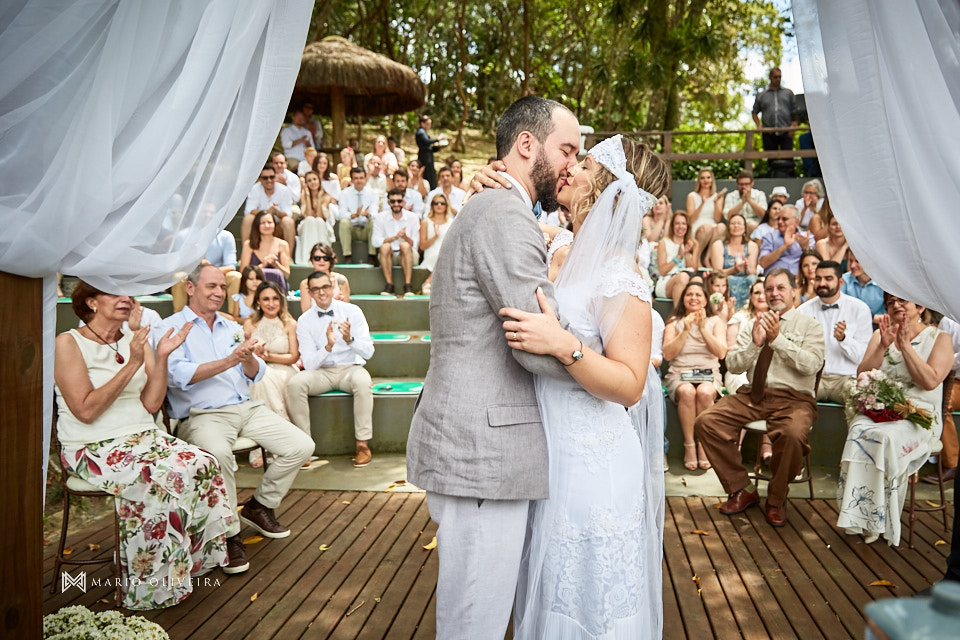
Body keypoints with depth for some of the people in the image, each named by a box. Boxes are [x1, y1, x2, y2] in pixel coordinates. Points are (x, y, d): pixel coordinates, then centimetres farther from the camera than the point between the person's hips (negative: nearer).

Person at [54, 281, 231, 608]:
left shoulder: (135, 340, 11)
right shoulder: (69, 343, -6)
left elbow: (151, 403, 2)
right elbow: (85, 411, -17)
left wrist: (161, 357, -10)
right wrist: (132, 365, -20)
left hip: (143, 438, 6)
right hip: (93, 448, -6)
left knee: (203, 465, -19)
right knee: (158, 480, -31)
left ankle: (198, 555, -5)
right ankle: (152, 586, -17)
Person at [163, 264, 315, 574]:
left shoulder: (232, 328, 21)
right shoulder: (172, 327, 3)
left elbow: (255, 374, 12)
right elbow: (176, 374, -14)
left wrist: (248, 358, -12)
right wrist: (229, 361, -19)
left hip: (248, 408, 6)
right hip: (202, 415, -6)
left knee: (301, 446, -9)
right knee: (218, 453, -38)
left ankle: (259, 506, 14)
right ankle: (229, 534, -18)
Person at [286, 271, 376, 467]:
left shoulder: (352, 311, -4)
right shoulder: (305, 321, -1)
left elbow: (368, 352, -10)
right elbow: (309, 364, -9)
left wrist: (349, 339, -30)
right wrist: (328, 346, -26)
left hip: (350, 369, -1)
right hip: (321, 372, 1)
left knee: (362, 380, -35)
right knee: (295, 383, -28)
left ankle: (363, 444, -24)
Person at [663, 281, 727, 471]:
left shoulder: (715, 321, 14)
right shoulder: (674, 322, 12)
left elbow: (721, 353, -2)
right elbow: (668, 354, -1)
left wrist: (702, 328, -8)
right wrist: (686, 330, -8)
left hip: (708, 373, 1)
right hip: (679, 374, 0)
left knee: (705, 392, -35)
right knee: (687, 392, -36)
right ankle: (689, 446, -26)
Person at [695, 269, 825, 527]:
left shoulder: (809, 326, 6)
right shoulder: (751, 326, 16)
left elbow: (812, 365, -11)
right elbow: (732, 365, 6)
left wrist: (778, 339, -17)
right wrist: (755, 344, -11)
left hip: (793, 398, -4)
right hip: (752, 395, 4)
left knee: (793, 434, -36)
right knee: (705, 422, -18)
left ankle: (776, 500, -8)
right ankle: (743, 490, -2)